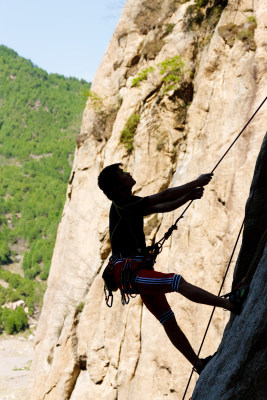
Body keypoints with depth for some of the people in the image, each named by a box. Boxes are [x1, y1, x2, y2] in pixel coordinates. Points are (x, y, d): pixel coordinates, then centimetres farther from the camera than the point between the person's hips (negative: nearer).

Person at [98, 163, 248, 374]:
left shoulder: (130, 205, 18)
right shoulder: (122, 204, -11)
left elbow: (163, 208, 21)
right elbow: (164, 196, -11)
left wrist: (189, 196, 6)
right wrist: (197, 183, -3)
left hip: (138, 270, 10)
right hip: (130, 271, -10)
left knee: (168, 320, 8)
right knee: (178, 282, -23)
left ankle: (198, 363, 11)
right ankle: (232, 304, -29)